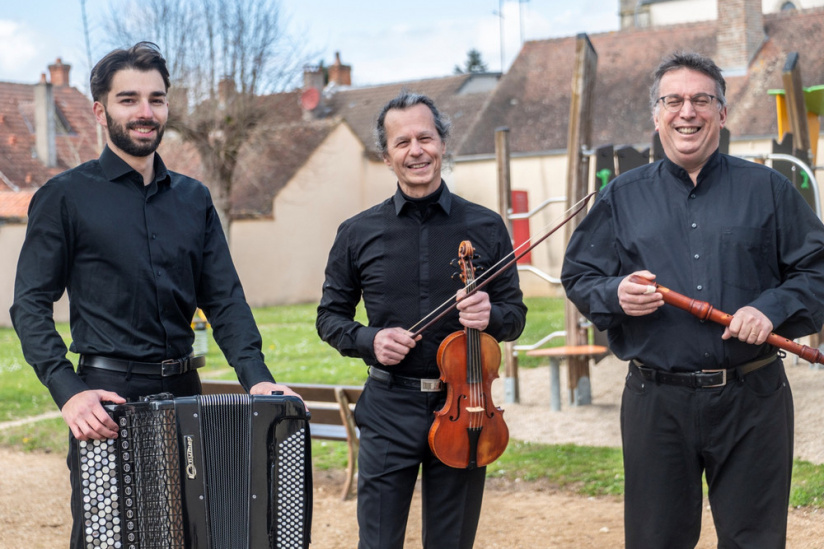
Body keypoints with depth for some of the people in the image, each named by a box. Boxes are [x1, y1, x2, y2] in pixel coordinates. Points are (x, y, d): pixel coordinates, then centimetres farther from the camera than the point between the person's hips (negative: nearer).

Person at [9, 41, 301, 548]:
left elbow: (224, 298, 8)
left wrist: (256, 375, -8)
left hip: (185, 392, 5)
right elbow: (31, 305, -6)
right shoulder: (67, 197, -2)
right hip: (107, 398, -4)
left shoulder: (194, 198, 12)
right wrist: (68, 391, -19)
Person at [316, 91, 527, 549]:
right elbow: (331, 316, 11)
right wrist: (368, 340, -10)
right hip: (390, 411, -1)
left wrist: (491, 316, -15)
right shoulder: (359, 233, 3)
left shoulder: (485, 227, 3)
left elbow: (516, 314, 8)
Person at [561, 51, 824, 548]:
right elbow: (578, 277, 12)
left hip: (752, 400, -1)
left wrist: (772, 309, -12)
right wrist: (615, 296, -9)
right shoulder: (622, 197, 10)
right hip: (656, 403, 1)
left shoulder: (767, 189, 7)